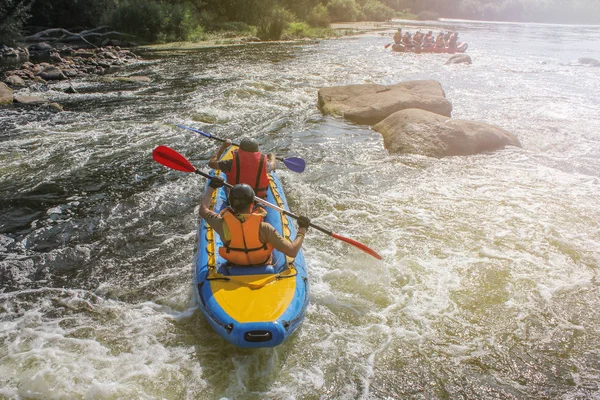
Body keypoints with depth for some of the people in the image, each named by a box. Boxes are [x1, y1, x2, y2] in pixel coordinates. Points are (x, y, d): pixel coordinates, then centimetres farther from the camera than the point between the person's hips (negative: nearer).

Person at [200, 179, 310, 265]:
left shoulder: (223, 224, -31)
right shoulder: (263, 228, -37)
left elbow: (203, 210, -8)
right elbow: (292, 252, -32)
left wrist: (211, 187, 6)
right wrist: (302, 230, -16)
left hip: (233, 264, 2)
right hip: (262, 266, -1)